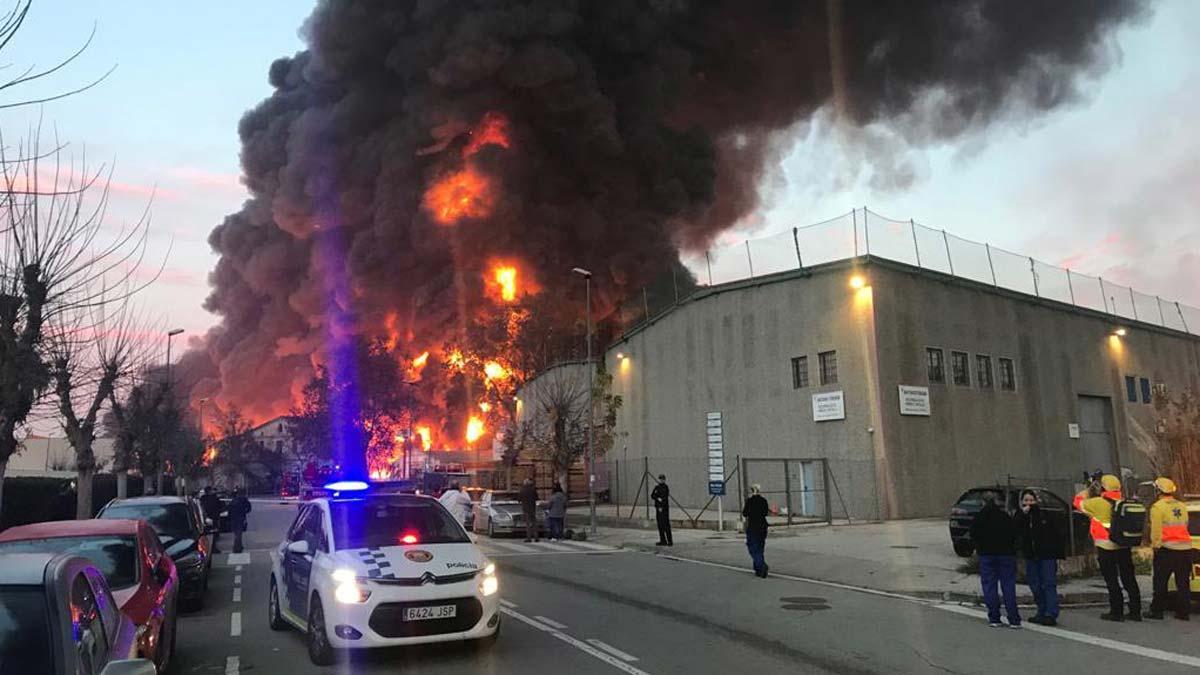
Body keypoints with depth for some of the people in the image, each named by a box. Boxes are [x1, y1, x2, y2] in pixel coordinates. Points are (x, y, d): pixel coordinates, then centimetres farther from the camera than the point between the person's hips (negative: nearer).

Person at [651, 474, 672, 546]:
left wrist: (661, 507, -20)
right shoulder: (657, 487, 14)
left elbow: (665, 498, -15)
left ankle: (670, 541, -6)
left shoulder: (665, 488, -8)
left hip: (664, 508, -7)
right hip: (658, 507, 7)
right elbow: (652, 496, 6)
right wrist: (658, 498, -12)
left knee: (666, 525, -8)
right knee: (660, 525, 9)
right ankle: (663, 540, 15)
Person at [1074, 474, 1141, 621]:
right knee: (1129, 580, 12)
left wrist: (1089, 489, 10)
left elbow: (1078, 502, 1)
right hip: (1124, 547, 6)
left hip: (1106, 548, -5)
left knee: (1112, 581, 1)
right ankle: (1135, 611, 17)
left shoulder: (1099, 503, -12)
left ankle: (1116, 612, 4)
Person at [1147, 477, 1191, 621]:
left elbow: (1156, 530, -11)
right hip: (1185, 547, 6)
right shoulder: (1182, 506, 12)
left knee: (1160, 582, 3)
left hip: (1167, 549, -5)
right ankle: (1183, 612, 12)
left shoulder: (1158, 507, -8)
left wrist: (1155, 545, -2)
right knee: (1183, 582, 10)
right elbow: (1185, 526, 17)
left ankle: (1157, 610, 7)